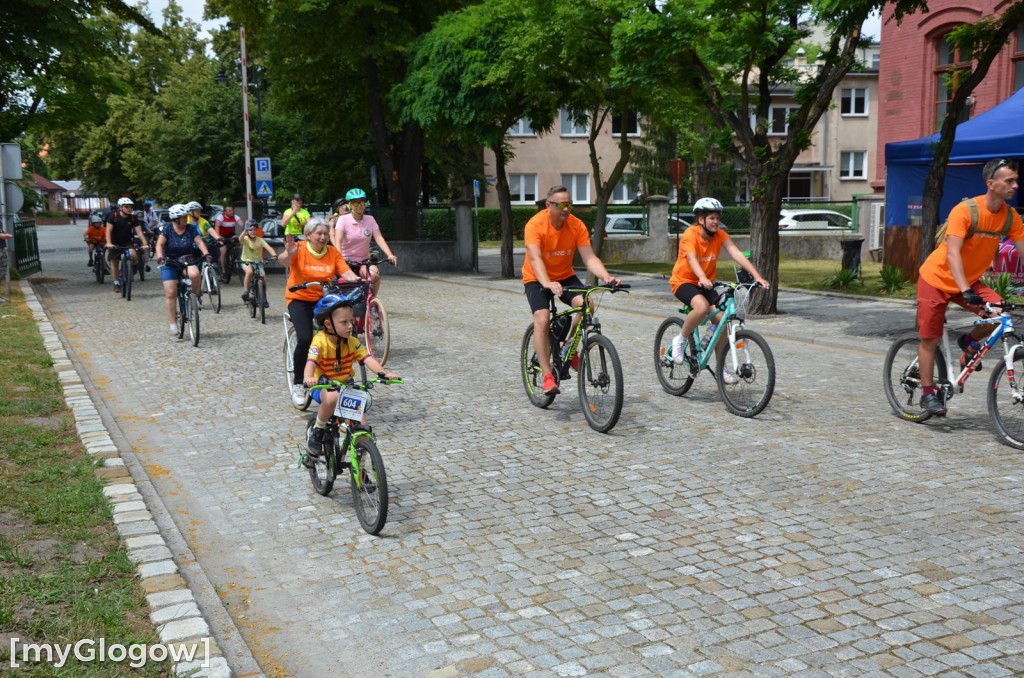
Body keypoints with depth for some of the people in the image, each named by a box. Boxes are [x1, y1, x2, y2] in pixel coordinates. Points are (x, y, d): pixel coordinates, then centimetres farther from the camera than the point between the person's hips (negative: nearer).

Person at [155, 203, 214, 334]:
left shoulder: (191, 228, -2)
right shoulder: (167, 228, -7)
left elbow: (199, 242, -8)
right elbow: (159, 244, -12)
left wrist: (206, 254, -26)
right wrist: (160, 257, -30)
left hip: (186, 261, 1)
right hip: (169, 263, -1)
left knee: (195, 274, -35)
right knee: (171, 293, -8)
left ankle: (195, 295, -6)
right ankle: (172, 323, 1)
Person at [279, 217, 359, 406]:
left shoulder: (333, 253, 1)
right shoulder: (299, 249, -8)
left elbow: (346, 272, -9)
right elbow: (283, 260, -28)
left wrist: (357, 281, -32)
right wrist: (289, 254, -53)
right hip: (299, 299, -3)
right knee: (305, 339, -23)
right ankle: (297, 384, -4)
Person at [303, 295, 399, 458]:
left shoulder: (352, 342, -5)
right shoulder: (320, 341, -18)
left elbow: (367, 358, -16)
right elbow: (311, 361, -33)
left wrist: (383, 373, -35)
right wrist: (309, 378, -55)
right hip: (323, 387, -4)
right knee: (332, 398, -41)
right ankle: (317, 431, -13)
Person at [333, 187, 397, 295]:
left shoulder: (370, 219, 1)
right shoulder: (343, 219, -8)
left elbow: (379, 238, -9)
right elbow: (338, 241, -19)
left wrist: (390, 255, -26)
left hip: (364, 260, 2)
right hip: (346, 261, -2)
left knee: (374, 274, -26)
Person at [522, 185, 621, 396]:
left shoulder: (577, 226, -13)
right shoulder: (535, 224, -23)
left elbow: (589, 258, -17)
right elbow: (535, 259, -34)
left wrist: (607, 277, -34)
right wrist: (548, 284, -51)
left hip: (565, 276, 3)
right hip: (537, 279, -3)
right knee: (542, 319, -24)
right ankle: (547, 375, -18)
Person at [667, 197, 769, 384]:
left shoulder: (720, 235, -5)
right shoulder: (690, 234, -19)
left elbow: (737, 255, -16)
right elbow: (692, 259, -35)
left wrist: (757, 276, -28)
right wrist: (703, 278, -54)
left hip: (705, 283, 5)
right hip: (682, 282, -5)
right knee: (702, 307, -36)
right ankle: (680, 340, -10)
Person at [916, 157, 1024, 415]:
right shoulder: (965, 210, -24)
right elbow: (953, 253, -31)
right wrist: (965, 291, -41)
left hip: (970, 280, 5)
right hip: (937, 279, -5)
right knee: (930, 338, -1)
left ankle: (970, 341, 9)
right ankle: (928, 392, 13)